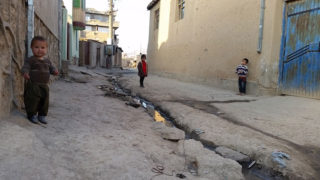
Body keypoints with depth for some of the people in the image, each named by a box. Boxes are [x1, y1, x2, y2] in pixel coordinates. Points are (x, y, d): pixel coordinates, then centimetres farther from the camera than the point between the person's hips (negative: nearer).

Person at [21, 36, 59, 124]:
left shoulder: (47, 61, 11)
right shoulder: (30, 60, -6)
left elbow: (51, 67, 17)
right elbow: (25, 68, -14)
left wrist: (54, 71, -7)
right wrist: (25, 73, -36)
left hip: (44, 85, 5)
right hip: (33, 85, -5)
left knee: (45, 101, 11)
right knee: (33, 100, -4)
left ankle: (42, 115, 26)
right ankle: (32, 115, 15)